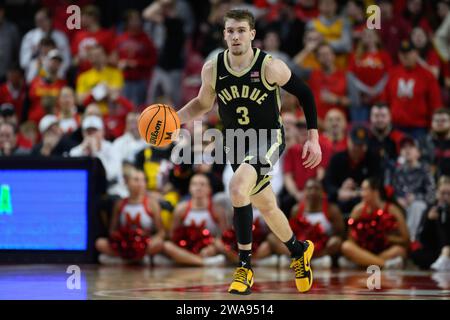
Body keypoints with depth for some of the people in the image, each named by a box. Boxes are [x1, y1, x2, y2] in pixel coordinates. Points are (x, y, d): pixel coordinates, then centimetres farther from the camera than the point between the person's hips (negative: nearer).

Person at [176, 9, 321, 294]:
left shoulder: (270, 67, -19)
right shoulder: (213, 69, -7)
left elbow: (304, 94, -6)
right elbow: (203, 103, 11)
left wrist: (313, 138, -8)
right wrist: (175, 118, -7)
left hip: (269, 139, -5)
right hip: (236, 144, 5)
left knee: (238, 188, -30)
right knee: (266, 206, 18)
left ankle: (245, 266, -20)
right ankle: (300, 250, 45)